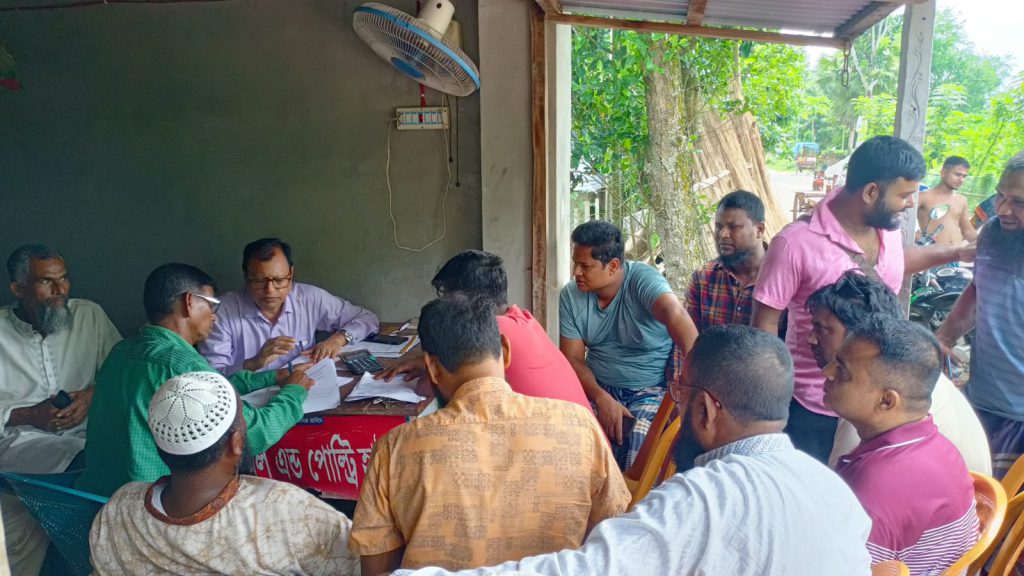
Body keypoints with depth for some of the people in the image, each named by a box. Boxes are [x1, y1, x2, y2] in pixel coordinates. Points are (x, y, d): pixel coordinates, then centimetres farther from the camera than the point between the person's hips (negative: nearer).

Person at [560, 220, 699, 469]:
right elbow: (572, 358, -3)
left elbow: (675, 315, -35)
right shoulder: (570, 296, -3)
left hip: (651, 389, -3)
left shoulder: (642, 280, -16)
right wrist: (602, 399, -20)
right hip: (599, 387, 3)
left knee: (638, 439, -30)